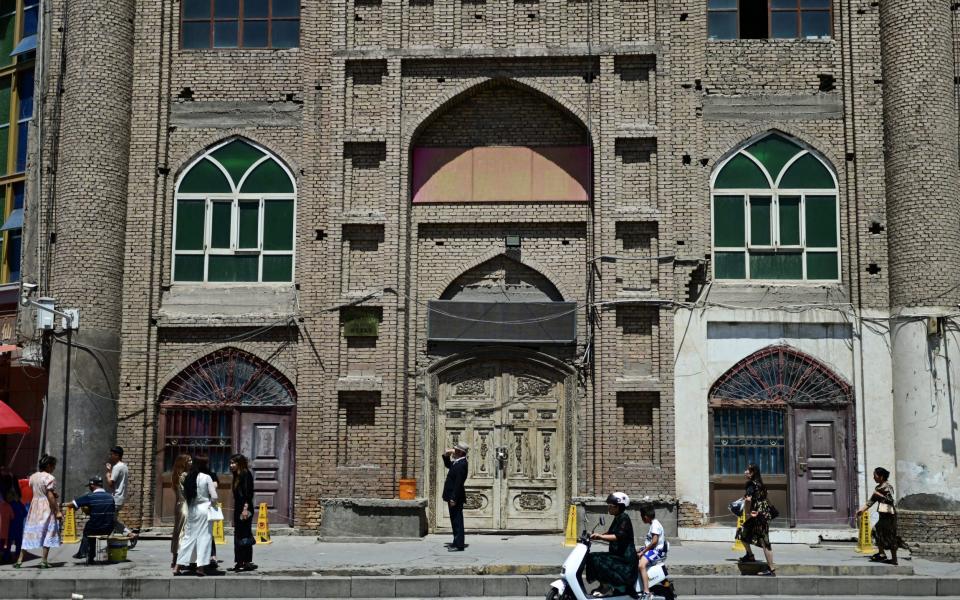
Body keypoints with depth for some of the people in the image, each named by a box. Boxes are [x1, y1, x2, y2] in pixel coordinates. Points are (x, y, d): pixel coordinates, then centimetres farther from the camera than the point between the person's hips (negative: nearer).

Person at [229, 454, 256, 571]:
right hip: (238, 509, 10)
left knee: (245, 535, -7)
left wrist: (246, 508, -23)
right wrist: (236, 510, 19)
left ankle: (248, 562, -4)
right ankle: (239, 562, 15)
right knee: (237, 536, 11)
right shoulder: (237, 476, 17)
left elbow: (248, 492, -17)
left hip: (245, 509, -10)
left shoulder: (246, 474, -10)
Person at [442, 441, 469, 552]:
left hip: (456, 498, -10)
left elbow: (458, 483, -25)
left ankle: (459, 545, 2)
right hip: (453, 497, 10)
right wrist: (446, 456, 10)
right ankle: (458, 542, 27)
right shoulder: (457, 462, 9)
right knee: (455, 521, 17)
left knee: (457, 521, -4)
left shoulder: (461, 464, -22)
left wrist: (454, 498, -25)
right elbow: (448, 465, 29)